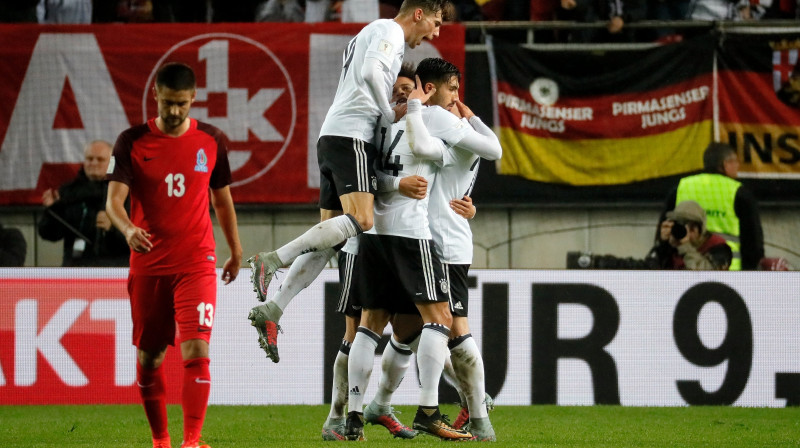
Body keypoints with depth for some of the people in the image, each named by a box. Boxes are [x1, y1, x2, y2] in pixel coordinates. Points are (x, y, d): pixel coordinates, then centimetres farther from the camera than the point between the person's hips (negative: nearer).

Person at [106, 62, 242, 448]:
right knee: (148, 356, 7)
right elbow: (114, 199, -11)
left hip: (196, 263, -1)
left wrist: (235, 251, 23)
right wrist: (128, 229, -32)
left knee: (196, 350, -15)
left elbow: (222, 199, 17)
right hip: (147, 264, 1)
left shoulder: (212, 141, 4)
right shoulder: (132, 142, -2)